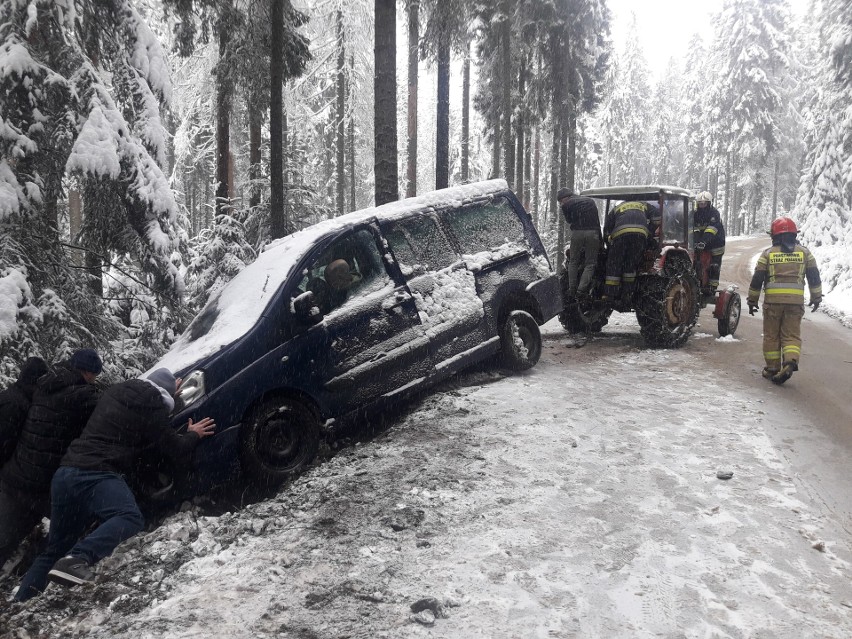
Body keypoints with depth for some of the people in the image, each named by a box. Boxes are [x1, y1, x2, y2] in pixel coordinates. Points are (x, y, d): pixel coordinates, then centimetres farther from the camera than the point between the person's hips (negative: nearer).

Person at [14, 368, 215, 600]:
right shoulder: (151, 407, -1)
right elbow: (176, 450, 6)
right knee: (130, 517, -30)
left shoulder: (118, 391, 20)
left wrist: (170, 394, 52)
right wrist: (193, 435, 27)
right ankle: (77, 559, -49)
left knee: (56, 548, 17)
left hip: (66, 473, 8)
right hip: (96, 475, -8)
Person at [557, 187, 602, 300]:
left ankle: (571, 291, 5)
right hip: (593, 233, 2)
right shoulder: (591, 201, 20)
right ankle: (582, 290, -10)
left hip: (577, 233, -2)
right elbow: (597, 220, 18)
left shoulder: (566, 205, 8)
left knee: (573, 262, 11)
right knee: (590, 263, 5)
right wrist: (600, 238, 20)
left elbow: (569, 221, 10)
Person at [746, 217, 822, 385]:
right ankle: (790, 361, -19)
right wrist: (816, 297, 20)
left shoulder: (768, 253, 3)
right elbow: (814, 277, 9)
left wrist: (752, 300, 12)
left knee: (771, 335, 9)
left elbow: (757, 279, 3)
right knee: (791, 335, 4)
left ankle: (772, 368, 11)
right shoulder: (804, 252, 7)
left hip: (772, 300, -1)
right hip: (796, 301, 1)